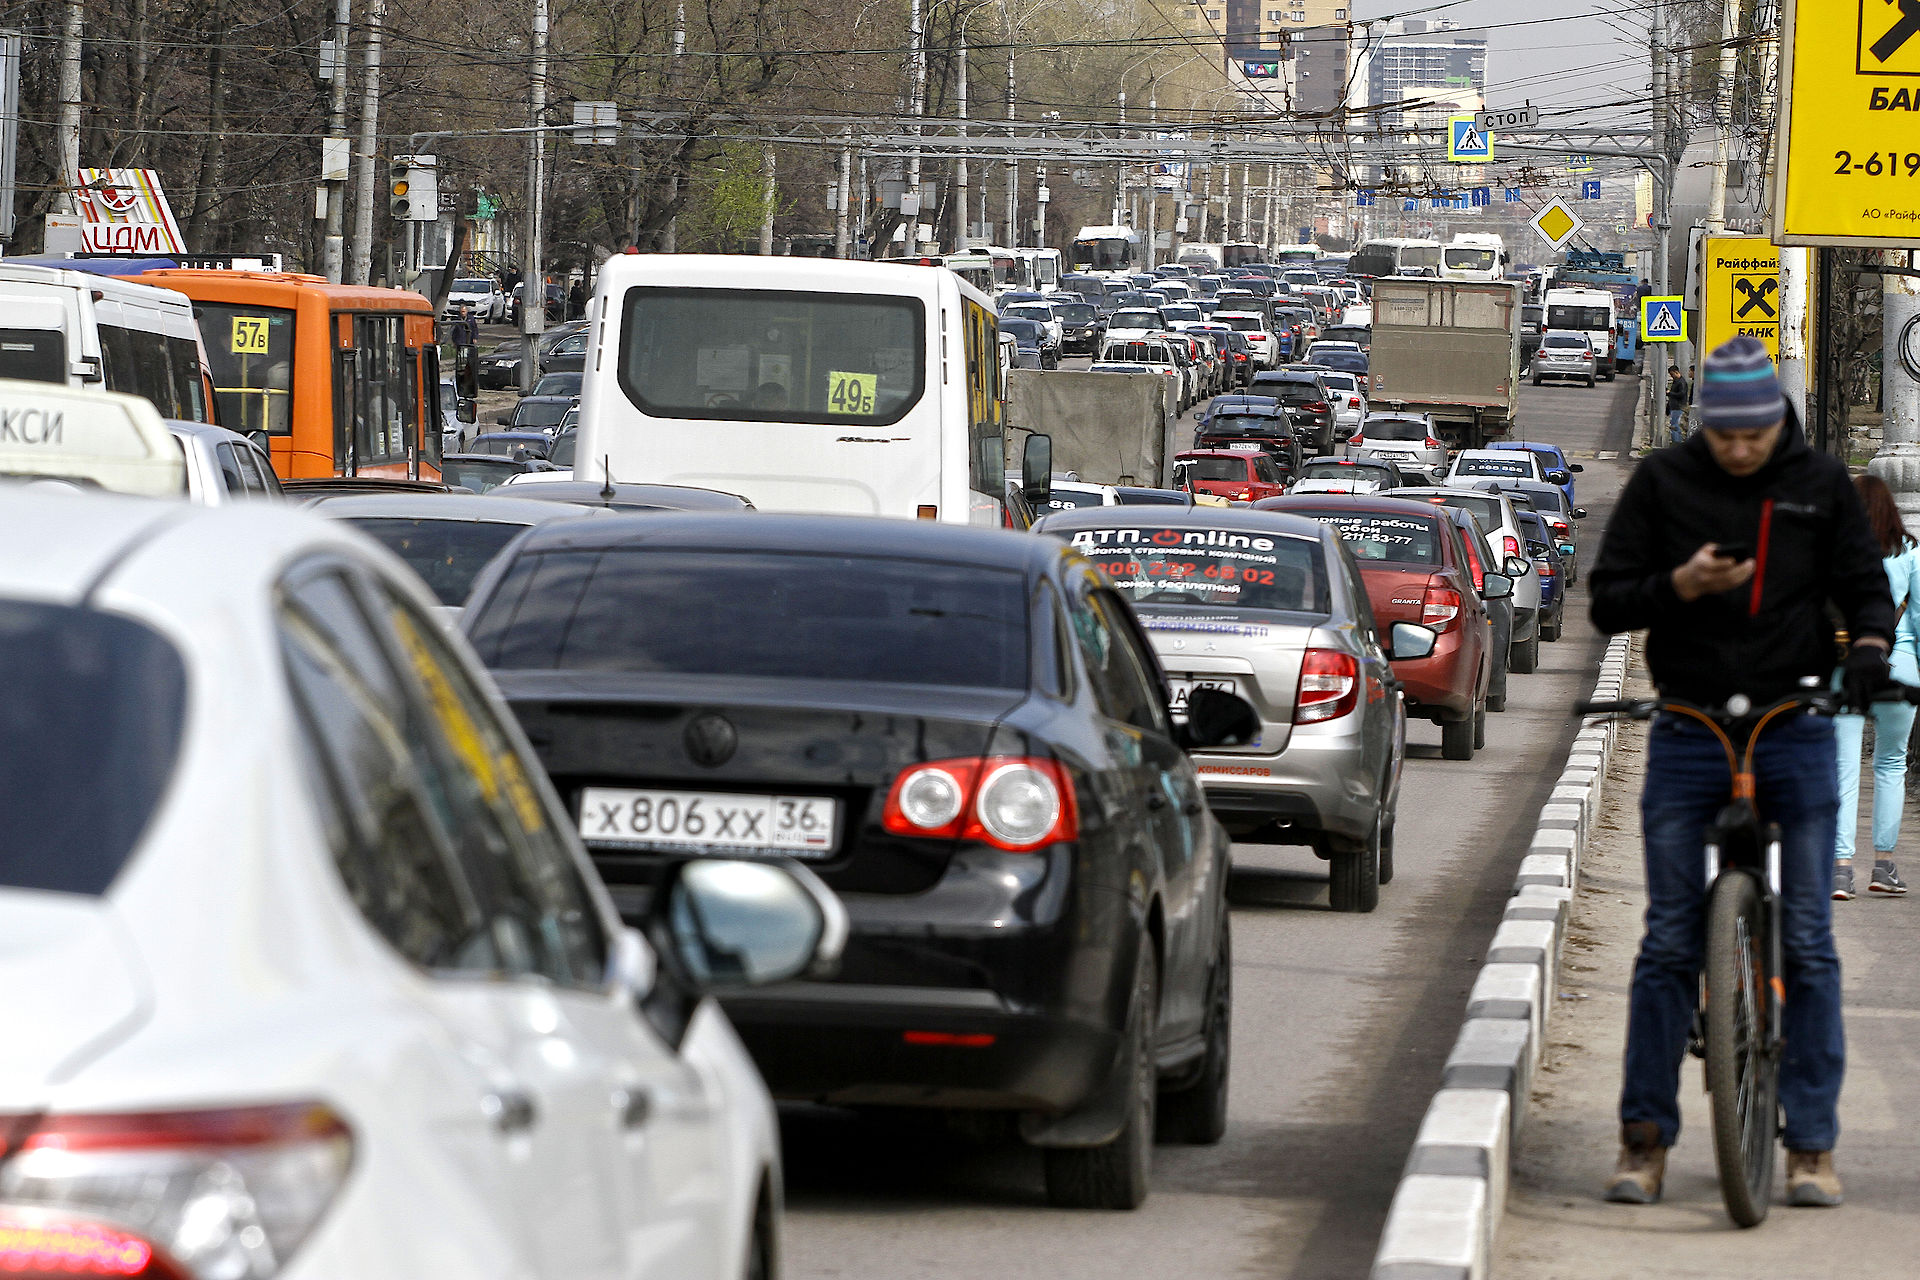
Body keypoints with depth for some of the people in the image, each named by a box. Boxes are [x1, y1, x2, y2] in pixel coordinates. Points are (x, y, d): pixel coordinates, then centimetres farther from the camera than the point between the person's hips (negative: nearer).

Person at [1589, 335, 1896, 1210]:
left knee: (1808, 942, -2)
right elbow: (1606, 601, 1)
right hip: (1688, 735, 0)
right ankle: (1645, 1136, 7)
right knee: (1668, 942, -1)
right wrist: (1678, 586, -18)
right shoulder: (1663, 483, 1)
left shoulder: (1820, 486, 4)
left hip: (1796, 734, 0)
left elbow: (1866, 586, 7)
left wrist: (1869, 646, -15)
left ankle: (1812, 1143, 3)